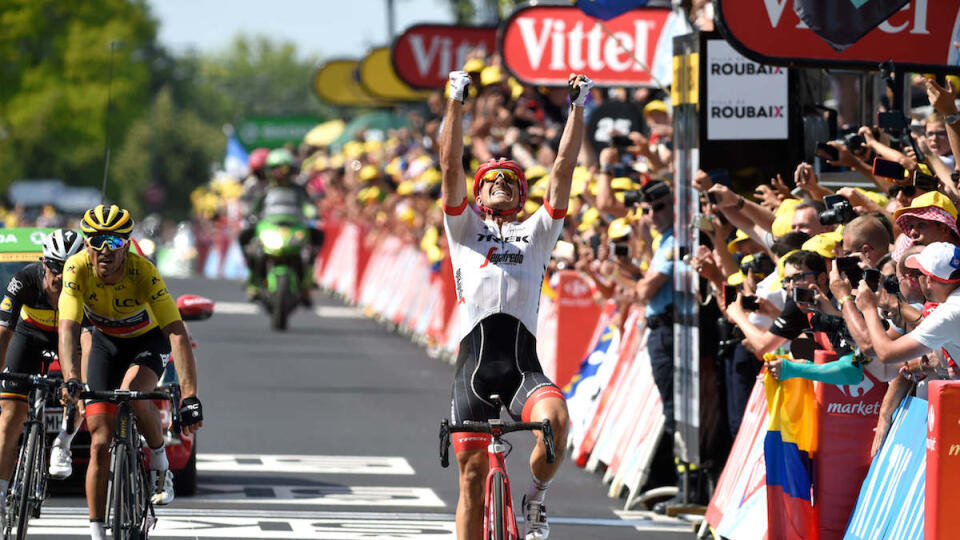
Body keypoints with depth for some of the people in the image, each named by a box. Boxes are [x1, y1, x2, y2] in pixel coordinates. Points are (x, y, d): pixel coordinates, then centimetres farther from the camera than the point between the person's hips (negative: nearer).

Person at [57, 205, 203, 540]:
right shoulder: (78, 269, -28)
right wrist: (71, 379, -54)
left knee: (133, 394, -35)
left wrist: (189, 397, -48)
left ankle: (160, 464, -10)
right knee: (100, 442, -6)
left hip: (148, 342, -2)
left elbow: (178, 334, -38)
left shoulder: (143, 272, -33)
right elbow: (67, 328, -36)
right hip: (105, 343, 2)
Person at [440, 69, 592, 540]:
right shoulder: (465, 231, 20)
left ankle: (536, 496, -3)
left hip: (524, 364, 0)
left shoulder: (536, 234, 23)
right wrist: (456, 102, 5)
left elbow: (563, 171, 17)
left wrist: (577, 108, 12)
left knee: (554, 418, -31)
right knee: (473, 476, -2)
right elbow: (450, 167, 11)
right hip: (476, 357, 0)